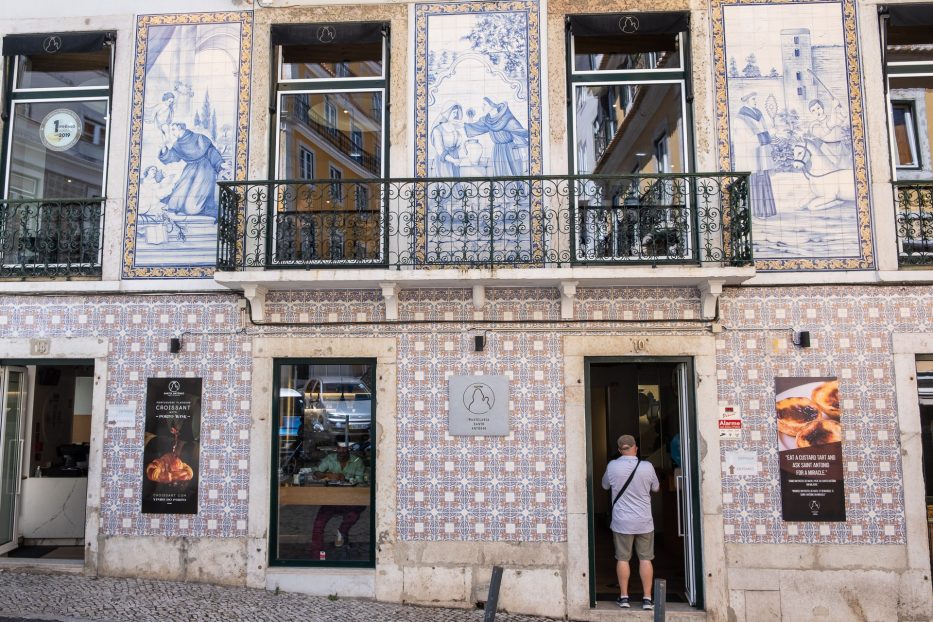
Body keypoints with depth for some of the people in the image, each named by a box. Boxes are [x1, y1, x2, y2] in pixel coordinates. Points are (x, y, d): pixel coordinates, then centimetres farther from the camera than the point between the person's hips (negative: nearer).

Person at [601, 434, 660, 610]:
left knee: (622, 558, 8)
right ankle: (647, 598, 11)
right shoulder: (647, 467, -8)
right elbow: (656, 488, 9)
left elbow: (605, 486, 9)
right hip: (644, 522, 1)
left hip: (622, 522, 0)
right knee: (645, 558, 8)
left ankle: (624, 597, 13)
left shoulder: (612, 466, -9)